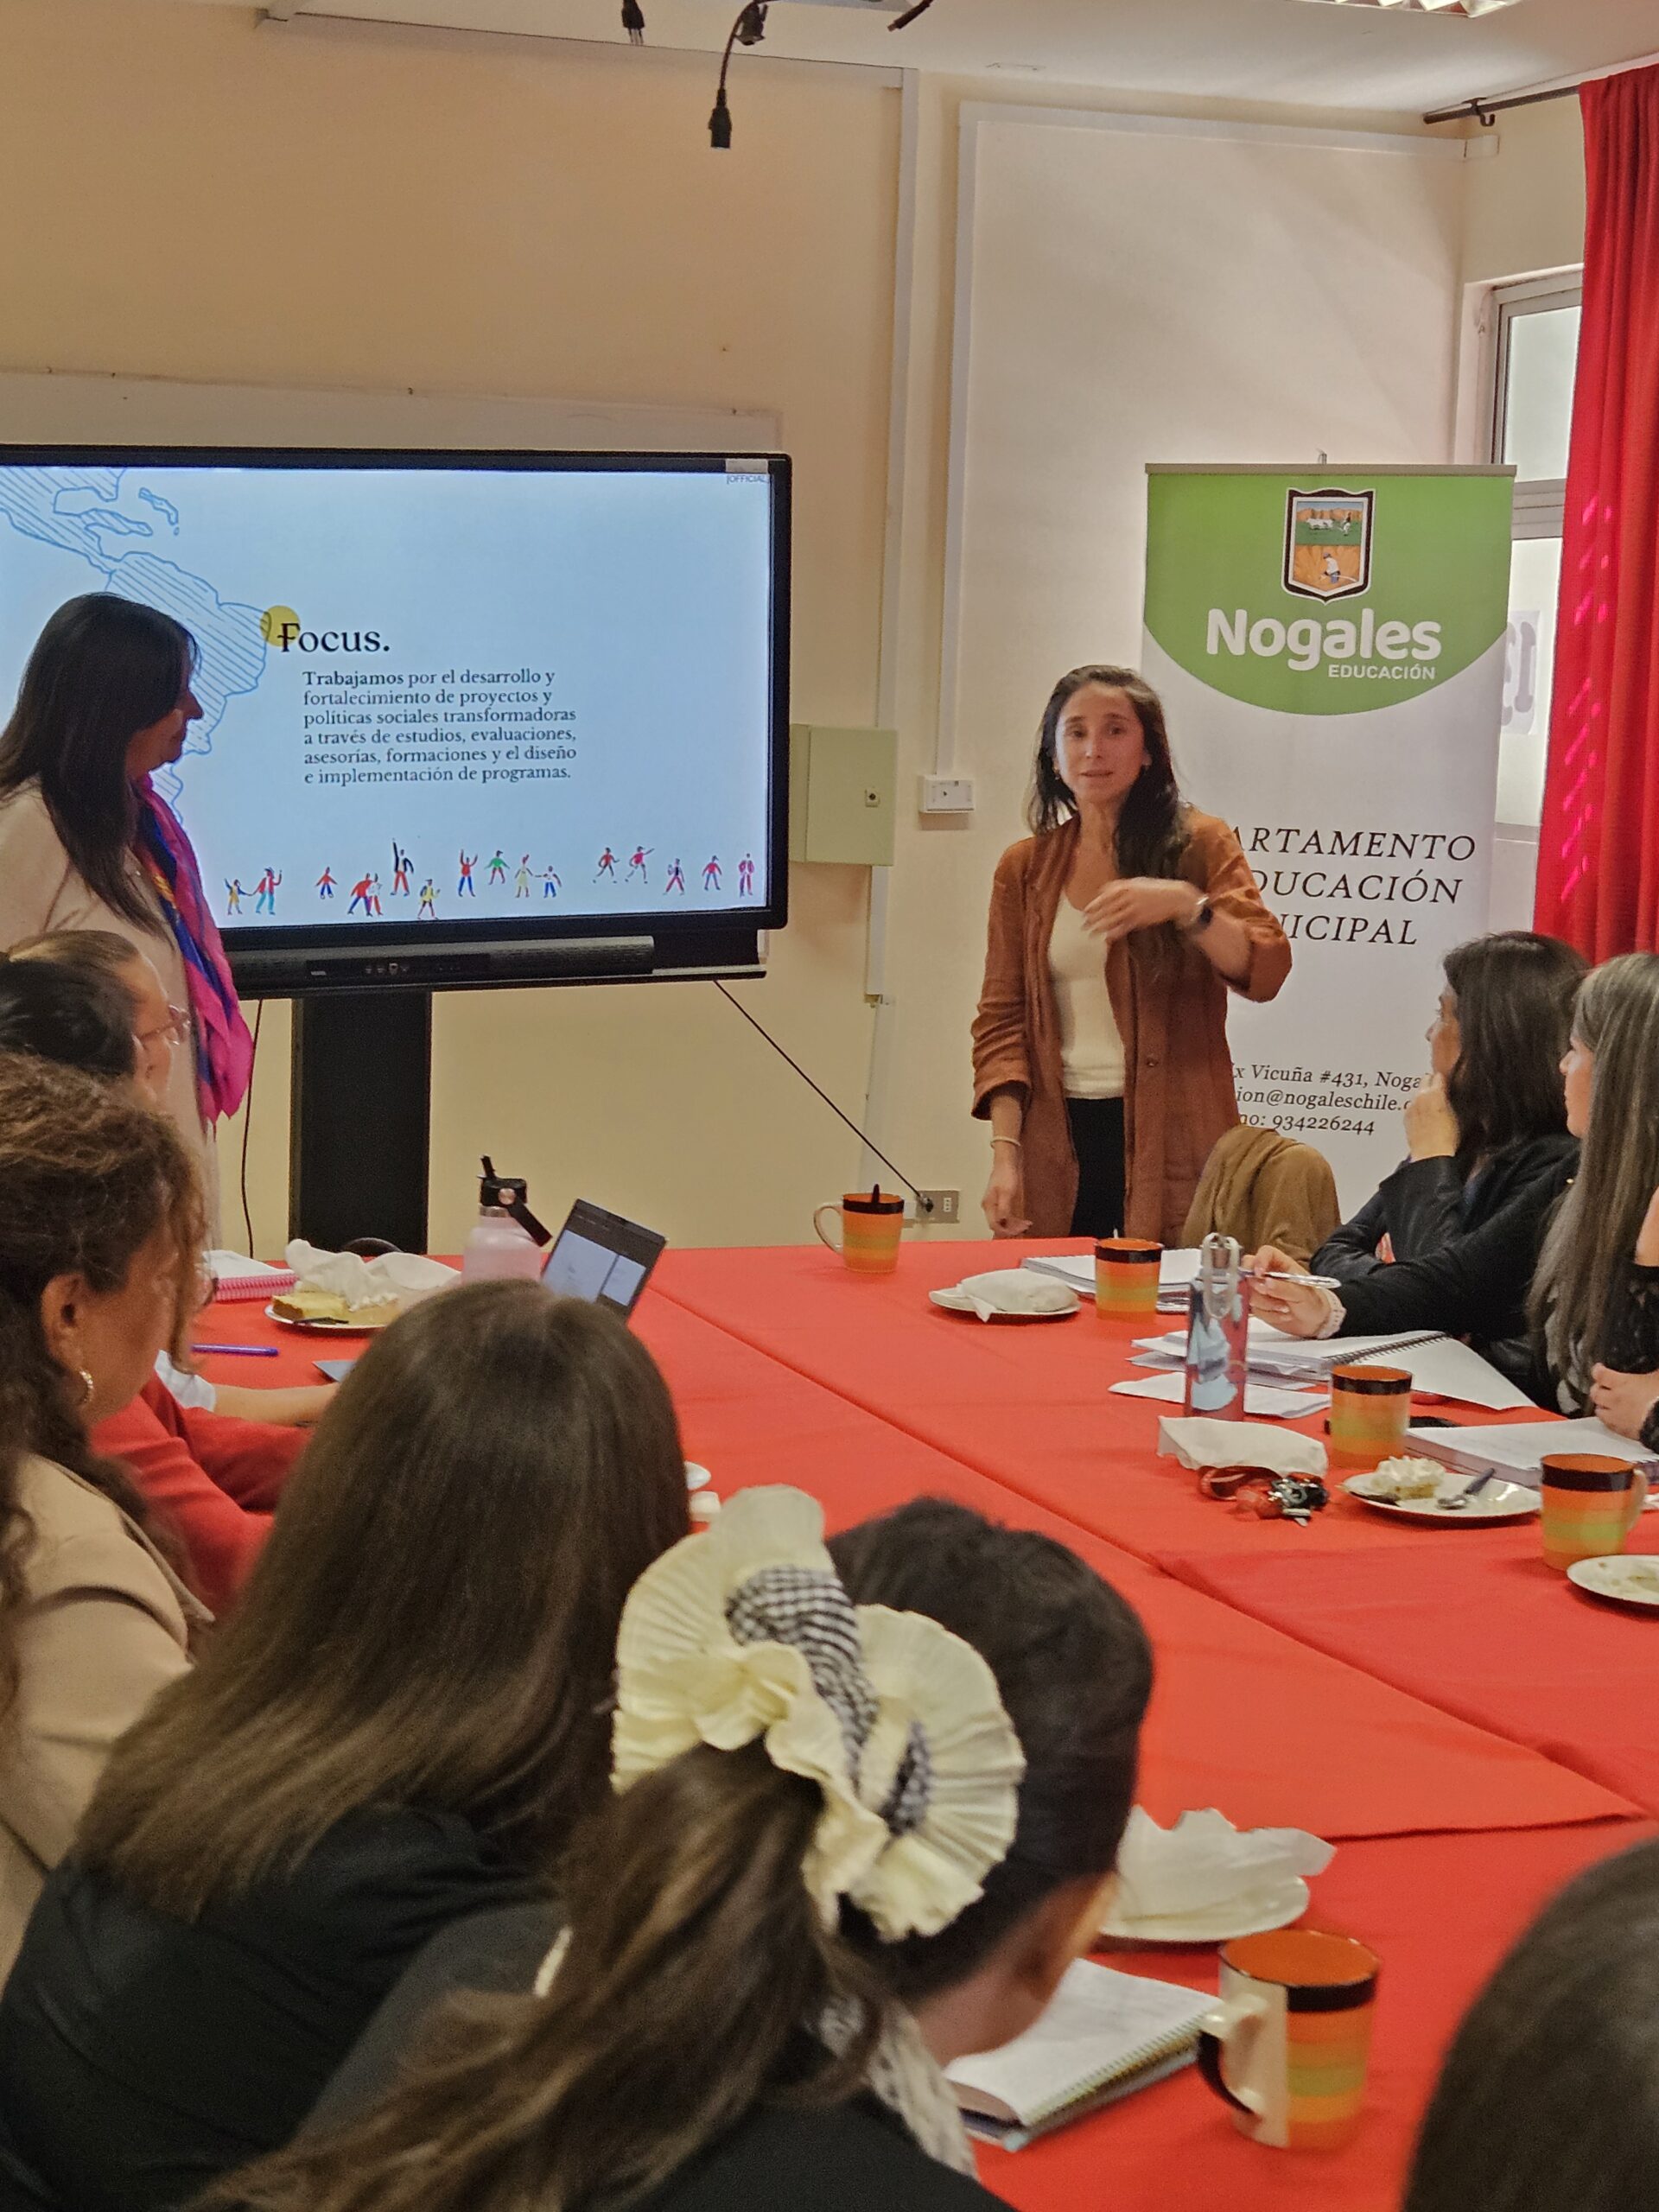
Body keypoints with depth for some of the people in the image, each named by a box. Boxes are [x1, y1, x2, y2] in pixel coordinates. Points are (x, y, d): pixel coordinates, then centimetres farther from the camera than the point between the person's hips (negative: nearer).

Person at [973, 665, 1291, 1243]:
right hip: (1057, 1140, 2)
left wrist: (1185, 904, -24)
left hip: (1172, 1143, -2)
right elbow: (1000, 1021, 7)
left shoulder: (1197, 845, 3)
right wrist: (1004, 1152, -4)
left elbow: (1266, 971, -8)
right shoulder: (1024, 868, 10)